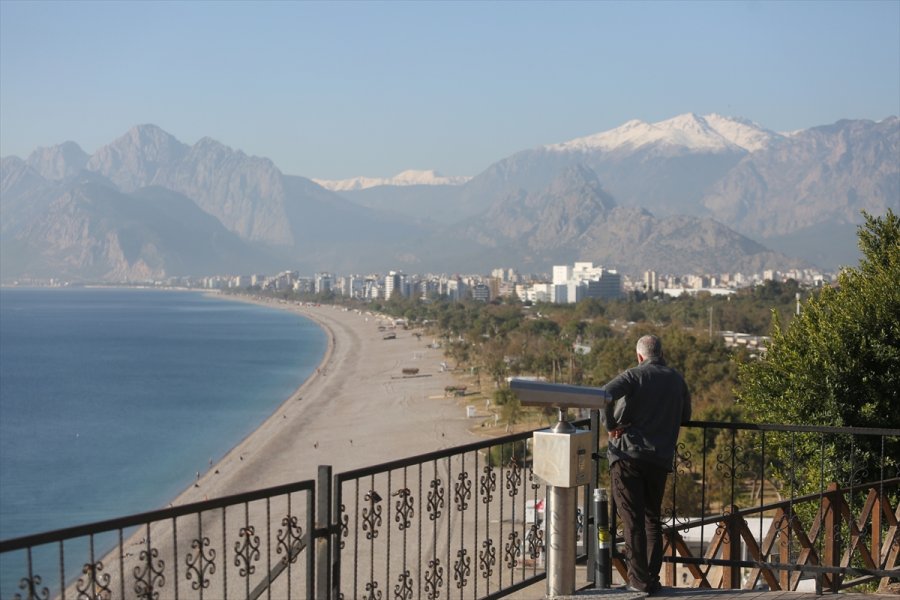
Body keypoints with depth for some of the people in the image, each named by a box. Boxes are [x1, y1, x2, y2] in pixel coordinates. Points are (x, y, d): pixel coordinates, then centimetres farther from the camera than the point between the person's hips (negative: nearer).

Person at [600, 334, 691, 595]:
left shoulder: (634, 375, -5)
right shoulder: (676, 379, 10)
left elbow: (604, 394, -22)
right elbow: (685, 416, 21)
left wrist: (610, 425, -11)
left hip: (628, 454, -4)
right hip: (661, 458, 4)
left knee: (632, 519, 0)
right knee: (653, 518, 16)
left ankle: (639, 579, -2)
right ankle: (653, 578, 15)